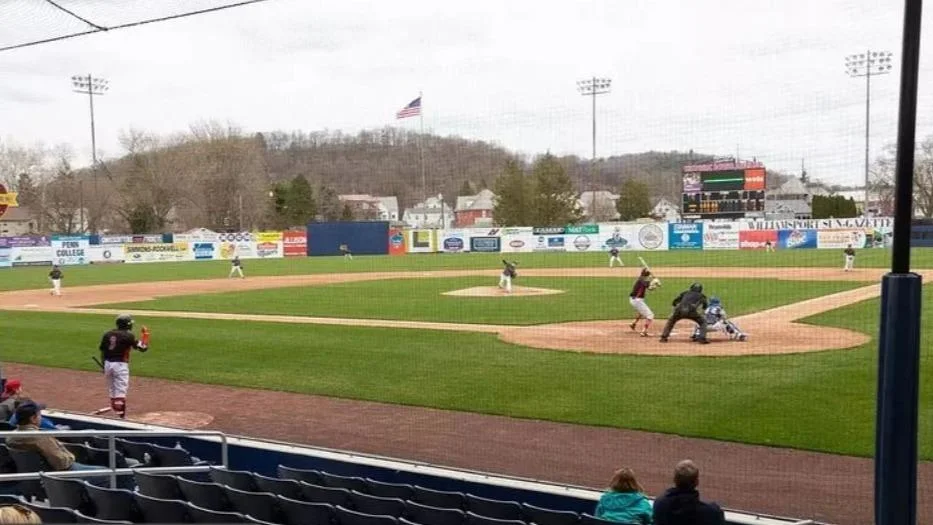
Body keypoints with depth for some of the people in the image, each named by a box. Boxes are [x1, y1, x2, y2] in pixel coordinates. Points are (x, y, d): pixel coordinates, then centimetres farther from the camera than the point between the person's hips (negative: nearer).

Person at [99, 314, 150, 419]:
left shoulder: (108, 335, 7)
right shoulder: (128, 336, -10)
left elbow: (102, 352, 11)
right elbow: (143, 347, -11)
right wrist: (145, 335, 3)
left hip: (108, 364, 6)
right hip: (120, 365, -6)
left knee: (112, 390, 19)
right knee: (121, 391, -5)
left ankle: (115, 411, 31)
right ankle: (121, 417, -8)